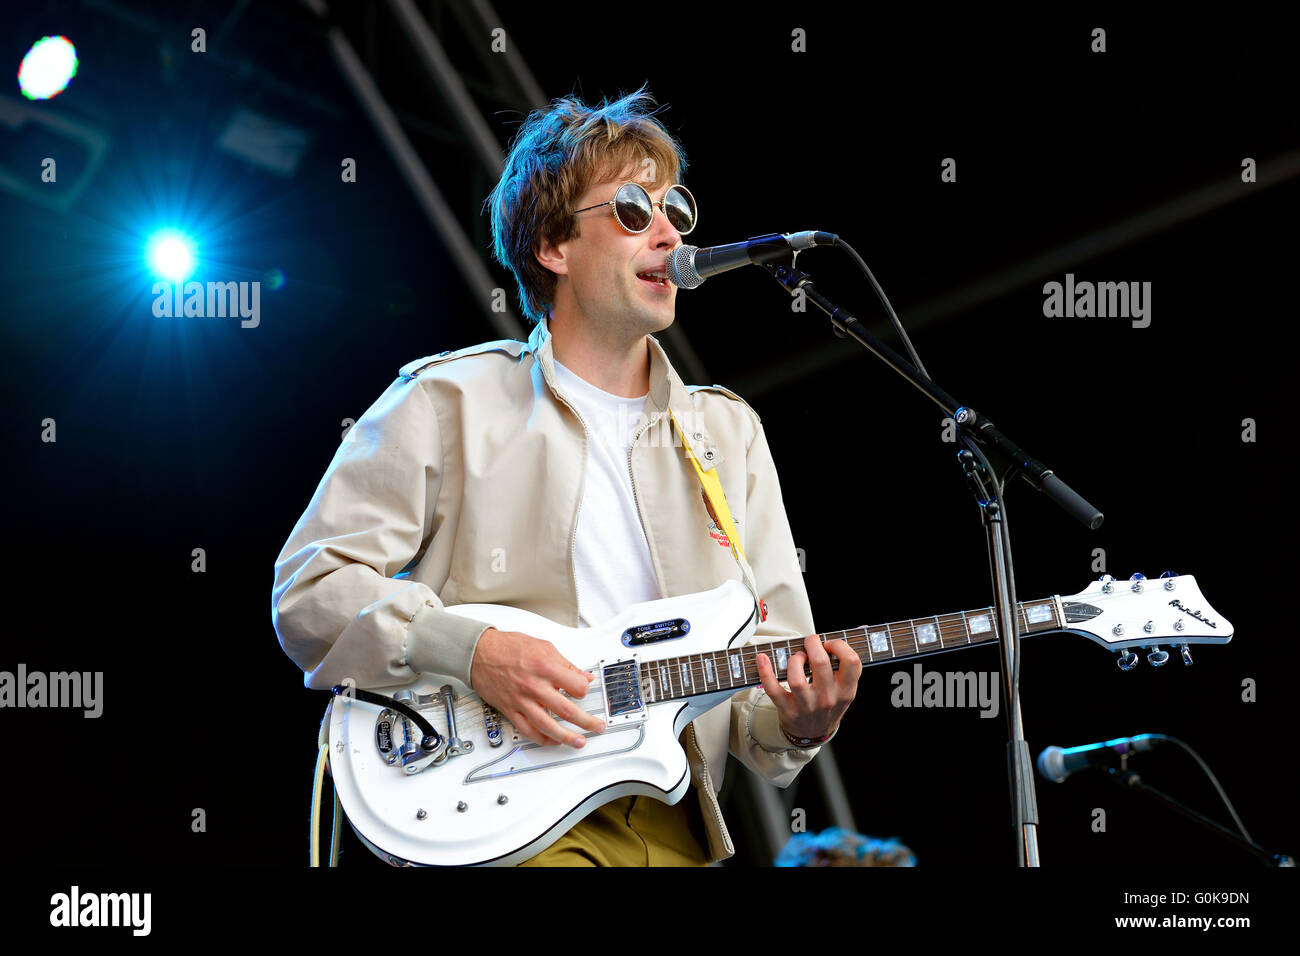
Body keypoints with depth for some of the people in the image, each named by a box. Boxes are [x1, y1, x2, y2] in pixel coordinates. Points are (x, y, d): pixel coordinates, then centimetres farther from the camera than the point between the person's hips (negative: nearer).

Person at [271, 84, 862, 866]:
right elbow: (311, 588, 0)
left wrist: (795, 722, -6)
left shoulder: (728, 432, 19)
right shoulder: (448, 404, 5)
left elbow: (770, 672, 16)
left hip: (669, 822, 6)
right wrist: (470, 651, -13)